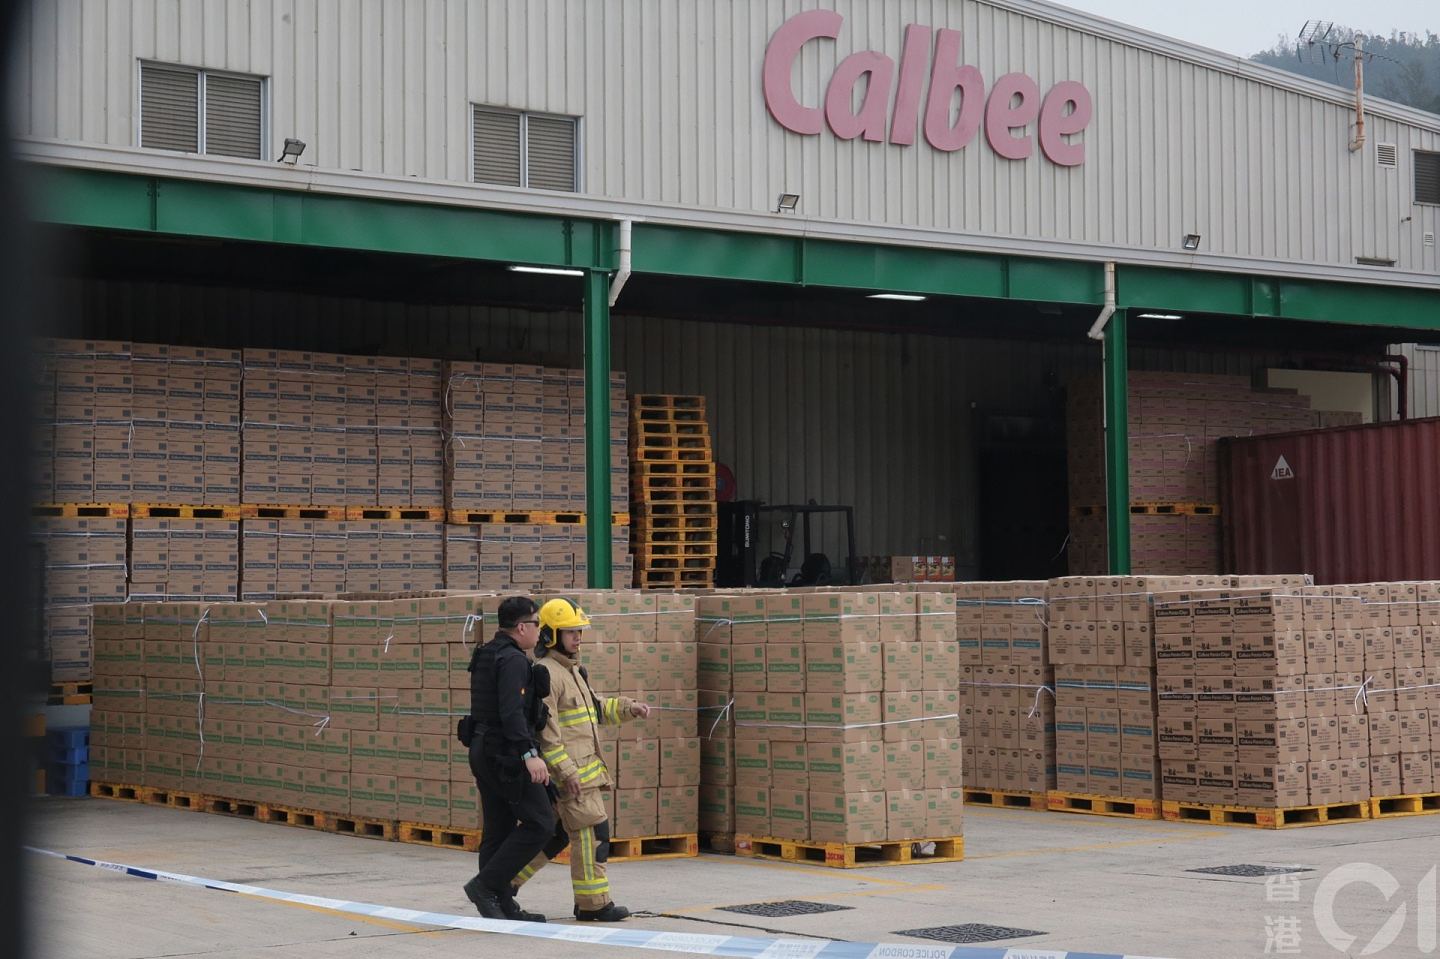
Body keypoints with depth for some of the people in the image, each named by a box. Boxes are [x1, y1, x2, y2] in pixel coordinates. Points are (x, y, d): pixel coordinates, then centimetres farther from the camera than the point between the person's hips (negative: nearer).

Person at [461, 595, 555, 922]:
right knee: (540, 823, -8)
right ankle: (485, 884, -10)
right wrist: (529, 754, -32)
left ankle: (503, 906, 14)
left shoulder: (486, 656, 16)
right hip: (507, 754, -10)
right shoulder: (513, 660, -15)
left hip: (483, 749, 10)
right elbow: (511, 711, -26)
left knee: (498, 830, 11)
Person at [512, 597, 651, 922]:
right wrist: (567, 772, -22)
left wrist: (628, 708, 11)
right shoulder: (546, 673, -14)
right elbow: (544, 728, -19)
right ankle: (593, 903, -3)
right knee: (592, 831, -8)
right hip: (568, 769, -10)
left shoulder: (571, 670, 19)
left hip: (582, 766, 10)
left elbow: (595, 709, 27)